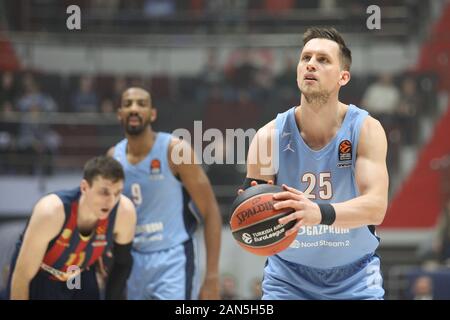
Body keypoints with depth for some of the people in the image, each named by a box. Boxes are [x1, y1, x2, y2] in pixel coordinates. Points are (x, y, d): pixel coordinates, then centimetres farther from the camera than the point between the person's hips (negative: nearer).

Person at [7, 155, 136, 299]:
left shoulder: (124, 211, -26)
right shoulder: (51, 212, -38)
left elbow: (123, 263, -4)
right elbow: (21, 276, -28)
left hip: (82, 279, 4)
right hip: (39, 279, -4)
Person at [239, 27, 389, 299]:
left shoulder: (366, 129, -14)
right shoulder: (270, 136, -13)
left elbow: (376, 207, -27)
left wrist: (320, 213, -46)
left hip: (355, 279, 0)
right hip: (288, 278, 0)